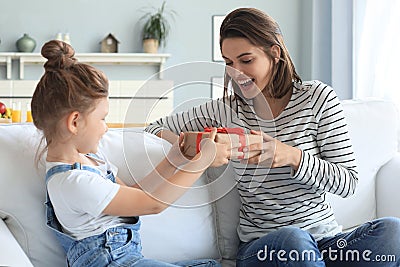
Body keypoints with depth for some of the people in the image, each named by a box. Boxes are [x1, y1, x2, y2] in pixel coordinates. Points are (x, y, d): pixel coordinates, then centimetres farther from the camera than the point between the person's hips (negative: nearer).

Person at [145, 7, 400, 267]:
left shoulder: (317, 97, 2)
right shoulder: (226, 111, 5)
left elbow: (348, 182, -1)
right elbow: (156, 127, 15)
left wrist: (293, 157, -20)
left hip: (326, 240, 2)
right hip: (259, 246, -1)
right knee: (291, 239, -38)